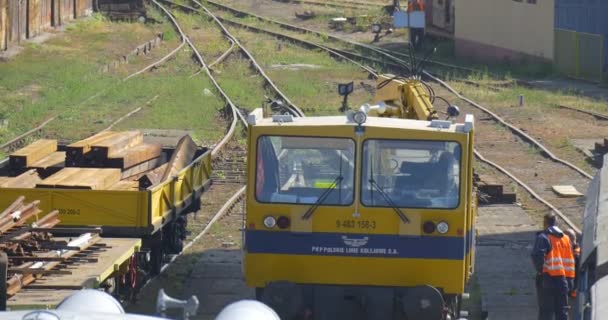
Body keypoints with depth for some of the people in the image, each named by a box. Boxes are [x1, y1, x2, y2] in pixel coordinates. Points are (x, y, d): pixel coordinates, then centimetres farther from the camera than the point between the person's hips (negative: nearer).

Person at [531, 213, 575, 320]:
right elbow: (571, 260, 15)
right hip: (563, 278, 5)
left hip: (548, 276, -5)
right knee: (562, 310, 8)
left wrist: (539, 270, -7)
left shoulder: (543, 237, -8)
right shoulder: (566, 238, 13)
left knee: (546, 311, -2)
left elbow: (537, 255, -21)